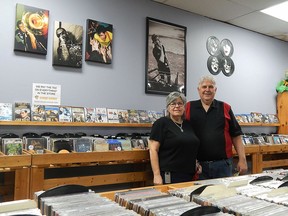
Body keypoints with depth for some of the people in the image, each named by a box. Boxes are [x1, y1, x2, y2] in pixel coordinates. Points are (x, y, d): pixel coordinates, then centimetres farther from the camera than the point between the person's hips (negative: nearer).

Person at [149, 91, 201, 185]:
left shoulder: (188, 124, 13)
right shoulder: (161, 123, -5)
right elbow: (153, 150, -10)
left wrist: (196, 164, 9)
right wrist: (157, 175, -16)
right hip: (169, 176, -6)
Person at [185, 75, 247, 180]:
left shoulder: (225, 108, 6)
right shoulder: (189, 108, 2)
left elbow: (236, 136, 6)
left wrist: (242, 159, 0)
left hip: (223, 163, 1)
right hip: (198, 164, -1)